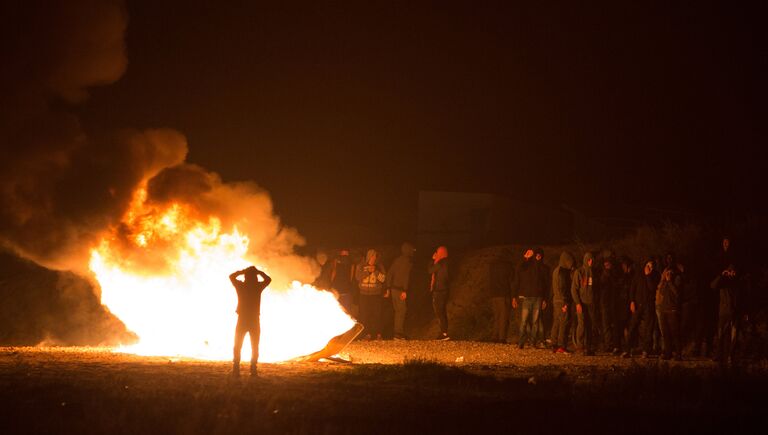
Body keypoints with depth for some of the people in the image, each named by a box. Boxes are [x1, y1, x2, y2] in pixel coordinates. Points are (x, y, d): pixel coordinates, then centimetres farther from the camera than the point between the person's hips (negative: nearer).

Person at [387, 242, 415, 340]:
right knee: (401, 311, -4)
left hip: (393, 288, 8)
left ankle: (398, 333, 18)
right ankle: (399, 334, -5)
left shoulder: (397, 260, 13)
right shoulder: (408, 261, -11)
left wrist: (388, 288, 16)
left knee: (397, 311, 14)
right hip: (400, 290, -8)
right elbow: (406, 276, -20)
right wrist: (405, 291, -21)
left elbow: (389, 273, 13)